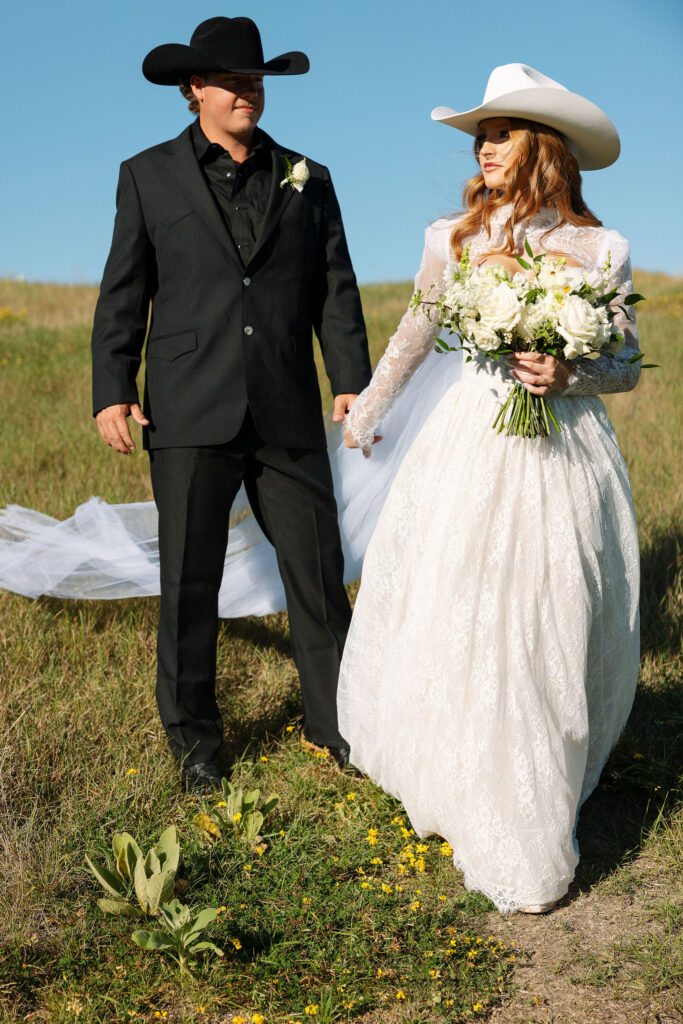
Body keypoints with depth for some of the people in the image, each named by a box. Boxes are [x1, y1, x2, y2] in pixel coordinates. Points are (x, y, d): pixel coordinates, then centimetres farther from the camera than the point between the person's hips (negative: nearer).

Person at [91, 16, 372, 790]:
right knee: (190, 582, 5)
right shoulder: (148, 176, 9)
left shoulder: (306, 179, 14)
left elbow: (335, 290, 10)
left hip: (288, 415, 2)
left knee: (317, 568, 5)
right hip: (190, 414, -1)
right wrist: (112, 390, -5)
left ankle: (334, 722, 21)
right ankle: (192, 738, 21)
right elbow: (124, 293, 6)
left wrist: (351, 382, -3)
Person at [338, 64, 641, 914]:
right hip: (473, 449, 1)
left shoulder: (600, 249, 0)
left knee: (554, 635, 4)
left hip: (565, 454, -1)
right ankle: (506, 836, 19)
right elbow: (413, 337, 19)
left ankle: (542, 803, 23)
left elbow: (627, 368, 5)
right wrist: (364, 414, 29)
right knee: (458, 625, 1)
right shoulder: (454, 238, 5)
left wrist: (567, 373, -16)